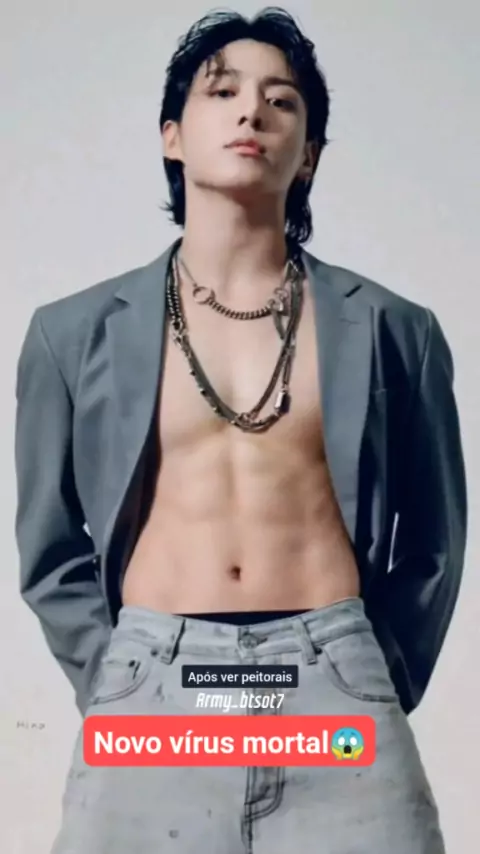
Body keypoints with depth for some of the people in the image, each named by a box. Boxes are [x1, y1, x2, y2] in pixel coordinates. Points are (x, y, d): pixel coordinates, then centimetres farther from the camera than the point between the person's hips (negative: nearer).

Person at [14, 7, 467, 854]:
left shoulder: (390, 329, 2)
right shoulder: (76, 333, 3)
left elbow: (430, 546, 9)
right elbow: (52, 551, 9)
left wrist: (376, 687, 5)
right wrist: (116, 686, 3)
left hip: (334, 693, 0)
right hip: (147, 702, 1)